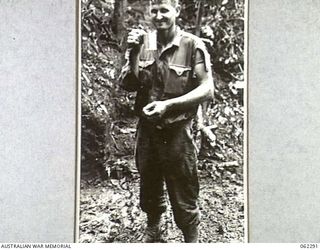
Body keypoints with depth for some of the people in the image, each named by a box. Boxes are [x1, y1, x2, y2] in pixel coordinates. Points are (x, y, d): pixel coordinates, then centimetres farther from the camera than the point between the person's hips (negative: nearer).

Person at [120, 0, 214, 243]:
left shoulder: (192, 45, -10)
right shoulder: (145, 45, 3)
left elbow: (207, 89, -13)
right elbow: (129, 86, 3)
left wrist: (168, 104, -22)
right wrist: (133, 54, -11)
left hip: (176, 133, -5)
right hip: (146, 129, 5)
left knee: (184, 200, 5)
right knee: (149, 189, 22)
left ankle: (191, 239, 25)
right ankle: (153, 230, 45)